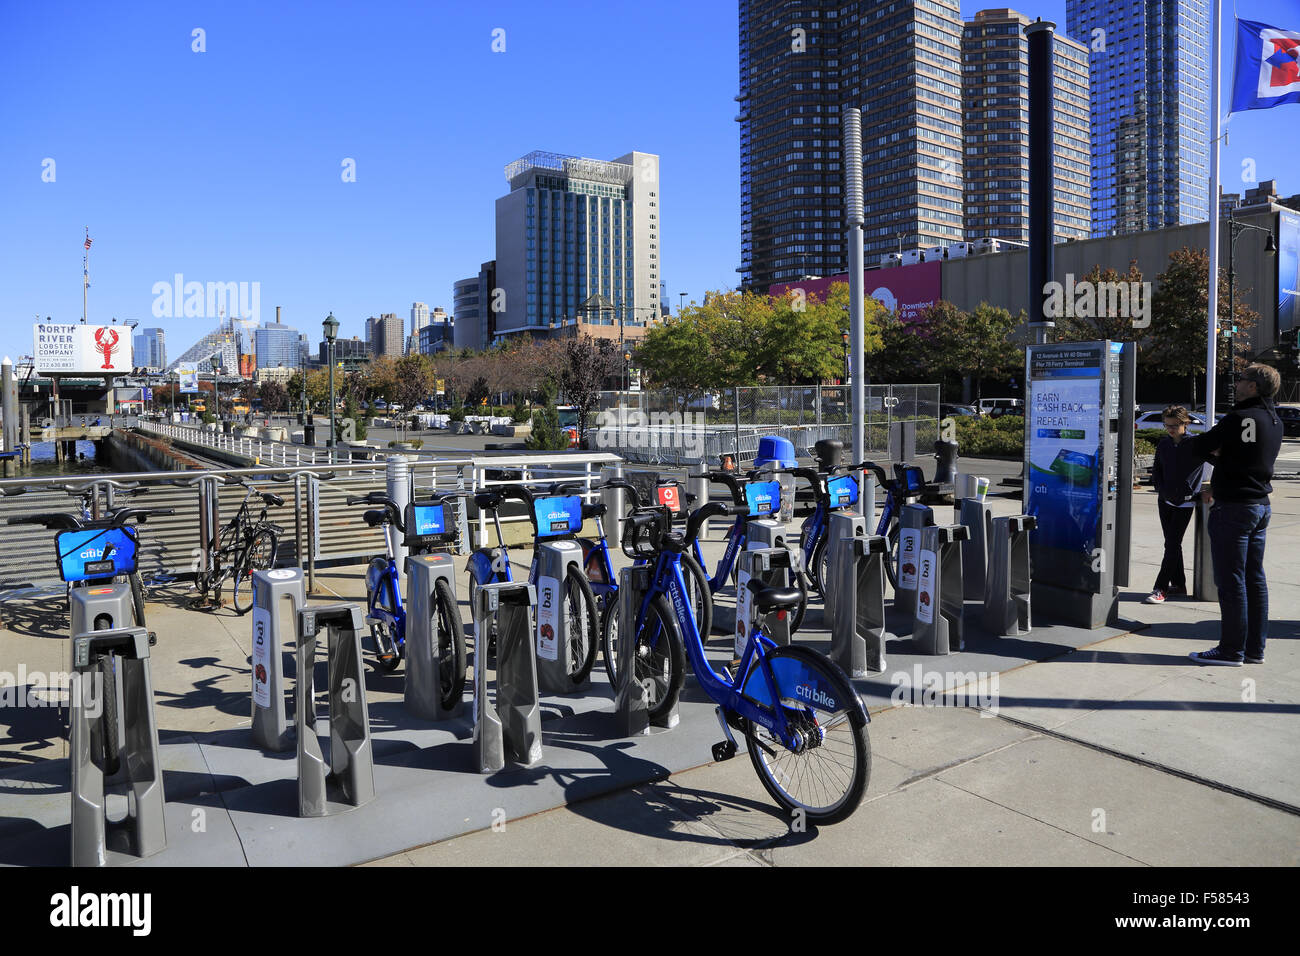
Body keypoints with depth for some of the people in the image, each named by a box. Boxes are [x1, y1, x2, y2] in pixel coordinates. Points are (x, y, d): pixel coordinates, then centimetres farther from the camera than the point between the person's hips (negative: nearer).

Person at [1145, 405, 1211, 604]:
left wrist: (1183, 494, -9)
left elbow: (1202, 468, -6)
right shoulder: (1164, 444, 8)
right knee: (1171, 544, 11)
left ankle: (1160, 589, -10)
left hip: (1184, 503, -6)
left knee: (1172, 545, -8)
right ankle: (1179, 584, 22)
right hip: (1165, 501, 6)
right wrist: (1161, 490, 3)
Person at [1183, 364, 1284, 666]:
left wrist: (1192, 441, 6)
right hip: (1261, 505, 9)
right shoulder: (1275, 421, 11)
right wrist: (1221, 453, 4)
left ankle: (1232, 650, 3)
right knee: (1255, 579, 13)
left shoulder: (1240, 419, -18)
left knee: (1230, 581, -3)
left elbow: (1196, 448, -16)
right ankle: (1255, 648, 20)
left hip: (1234, 507, -9)